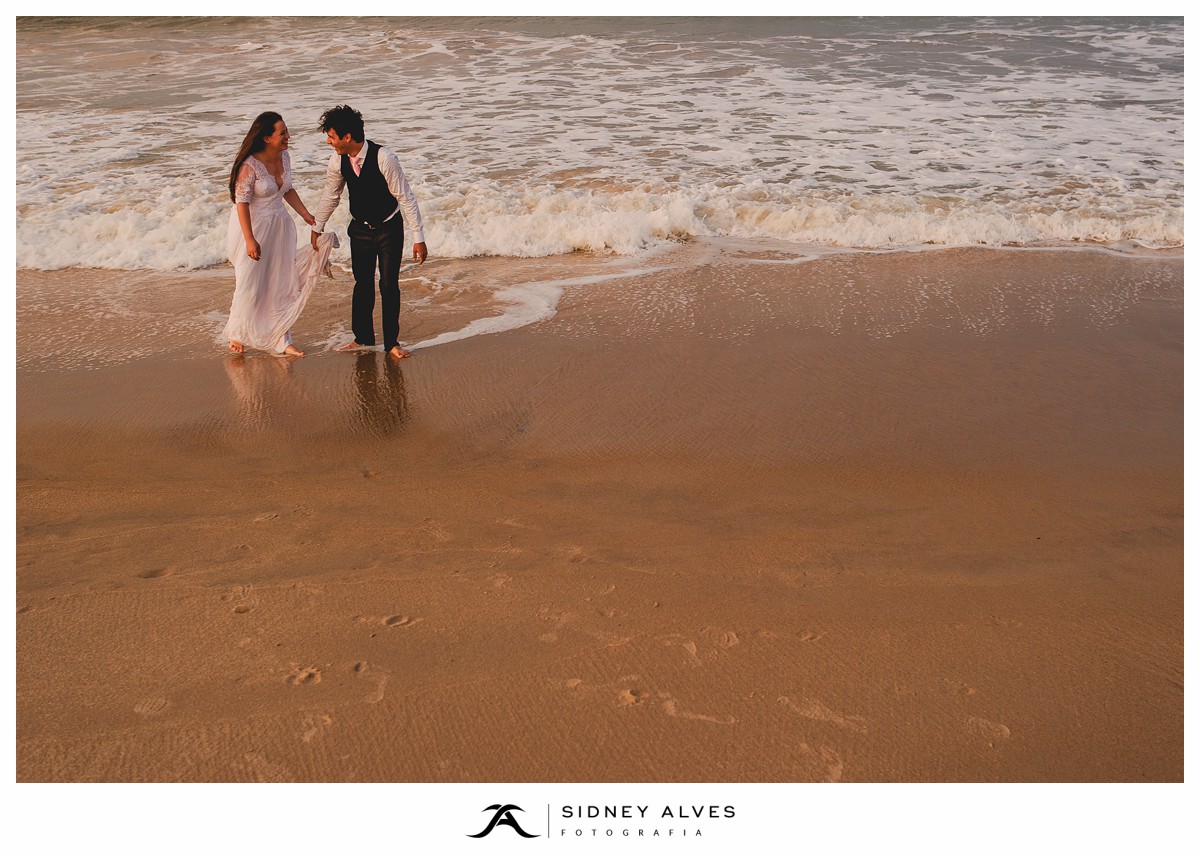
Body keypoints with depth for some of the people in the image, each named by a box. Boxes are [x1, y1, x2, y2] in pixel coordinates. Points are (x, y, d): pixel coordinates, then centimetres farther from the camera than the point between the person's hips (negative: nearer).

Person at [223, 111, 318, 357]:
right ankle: (238, 335, 26)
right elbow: (242, 203, -21)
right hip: (252, 226, -6)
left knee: (281, 284, 7)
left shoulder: (284, 157, -1)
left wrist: (307, 215, 9)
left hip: (279, 226, 7)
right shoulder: (249, 166, -22)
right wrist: (250, 240, -23)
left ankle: (281, 341, 16)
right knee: (250, 285, 4)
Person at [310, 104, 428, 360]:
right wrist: (317, 227, 19)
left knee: (389, 285, -1)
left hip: (389, 229, -4)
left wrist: (418, 238, -21)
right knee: (363, 283, 9)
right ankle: (363, 338, 23)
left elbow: (405, 197, -21)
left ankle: (391, 342, 10)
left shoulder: (383, 158, -26)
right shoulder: (337, 161, -11)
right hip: (360, 230, 4)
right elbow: (330, 196, 8)